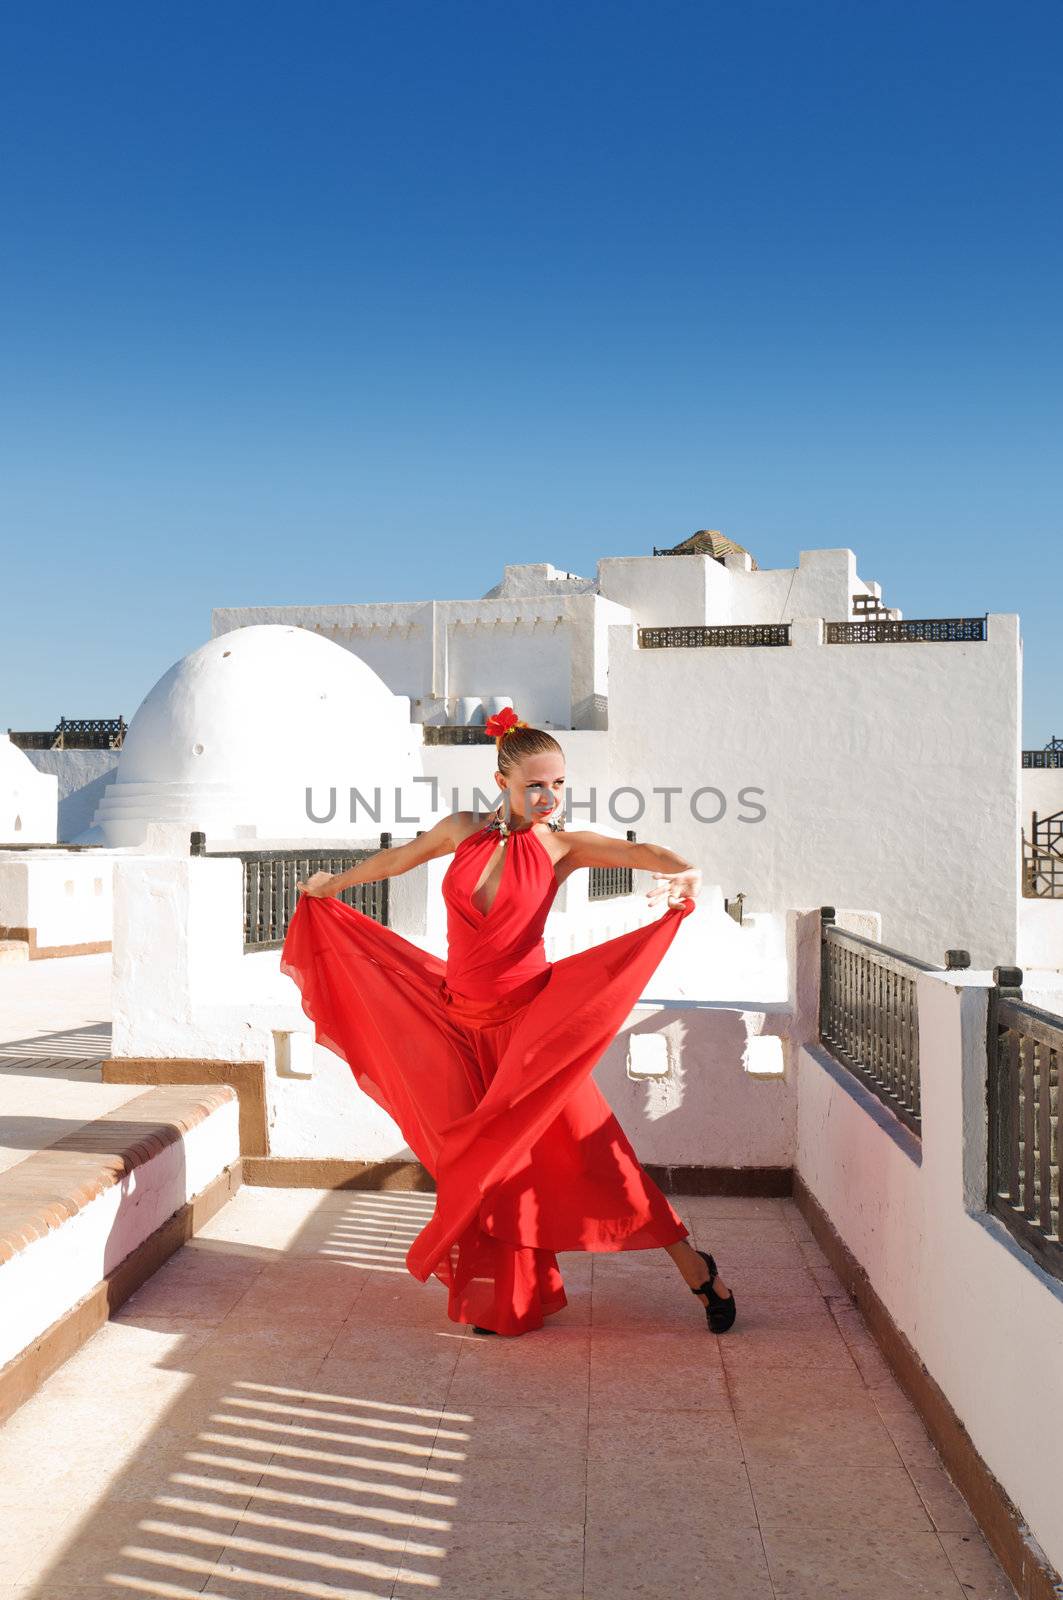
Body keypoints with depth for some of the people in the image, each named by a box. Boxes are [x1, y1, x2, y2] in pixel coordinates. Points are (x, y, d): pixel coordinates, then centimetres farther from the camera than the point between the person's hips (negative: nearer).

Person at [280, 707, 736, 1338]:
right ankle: (497, 1299, 25)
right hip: (462, 1020, 3)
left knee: (589, 1145, -3)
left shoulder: (561, 846, -7)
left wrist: (687, 873, -45)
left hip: (530, 1018, -3)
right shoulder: (464, 830, 1)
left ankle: (696, 1270, 10)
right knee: (477, 1161, 7)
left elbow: (641, 851, -22)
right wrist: (334, 884, 35)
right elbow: (401, 857, 19)